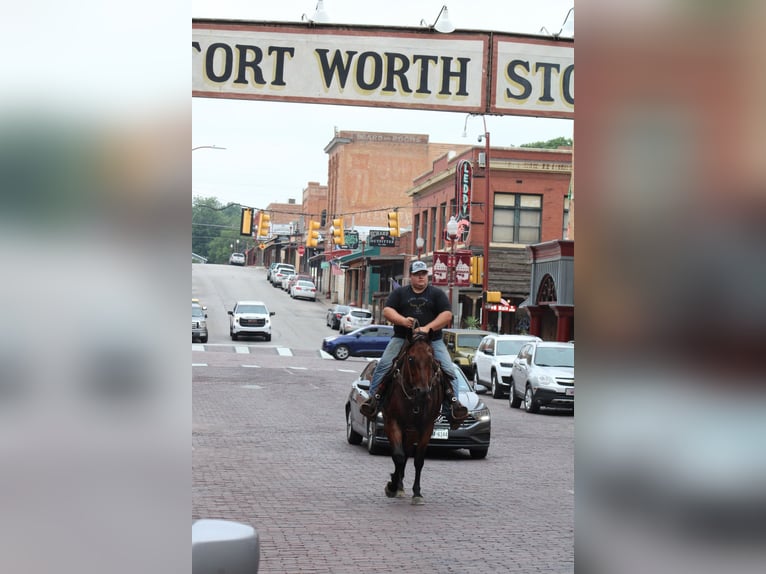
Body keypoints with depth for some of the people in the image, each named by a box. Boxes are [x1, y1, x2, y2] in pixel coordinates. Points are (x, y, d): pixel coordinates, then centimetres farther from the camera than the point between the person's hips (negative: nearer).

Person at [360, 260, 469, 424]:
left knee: (448, 369, -15)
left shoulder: (437, 293, 10)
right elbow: (387, 310, 2)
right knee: (383, 365, -16)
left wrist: (428, 327, -16)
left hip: (433, 340, 0)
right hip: (401, 339, 0)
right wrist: (403, 321, -18)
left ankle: (454, 401, -12)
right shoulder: (399, 292, 13)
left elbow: (447, 315, 0)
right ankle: (374, 397, -13)